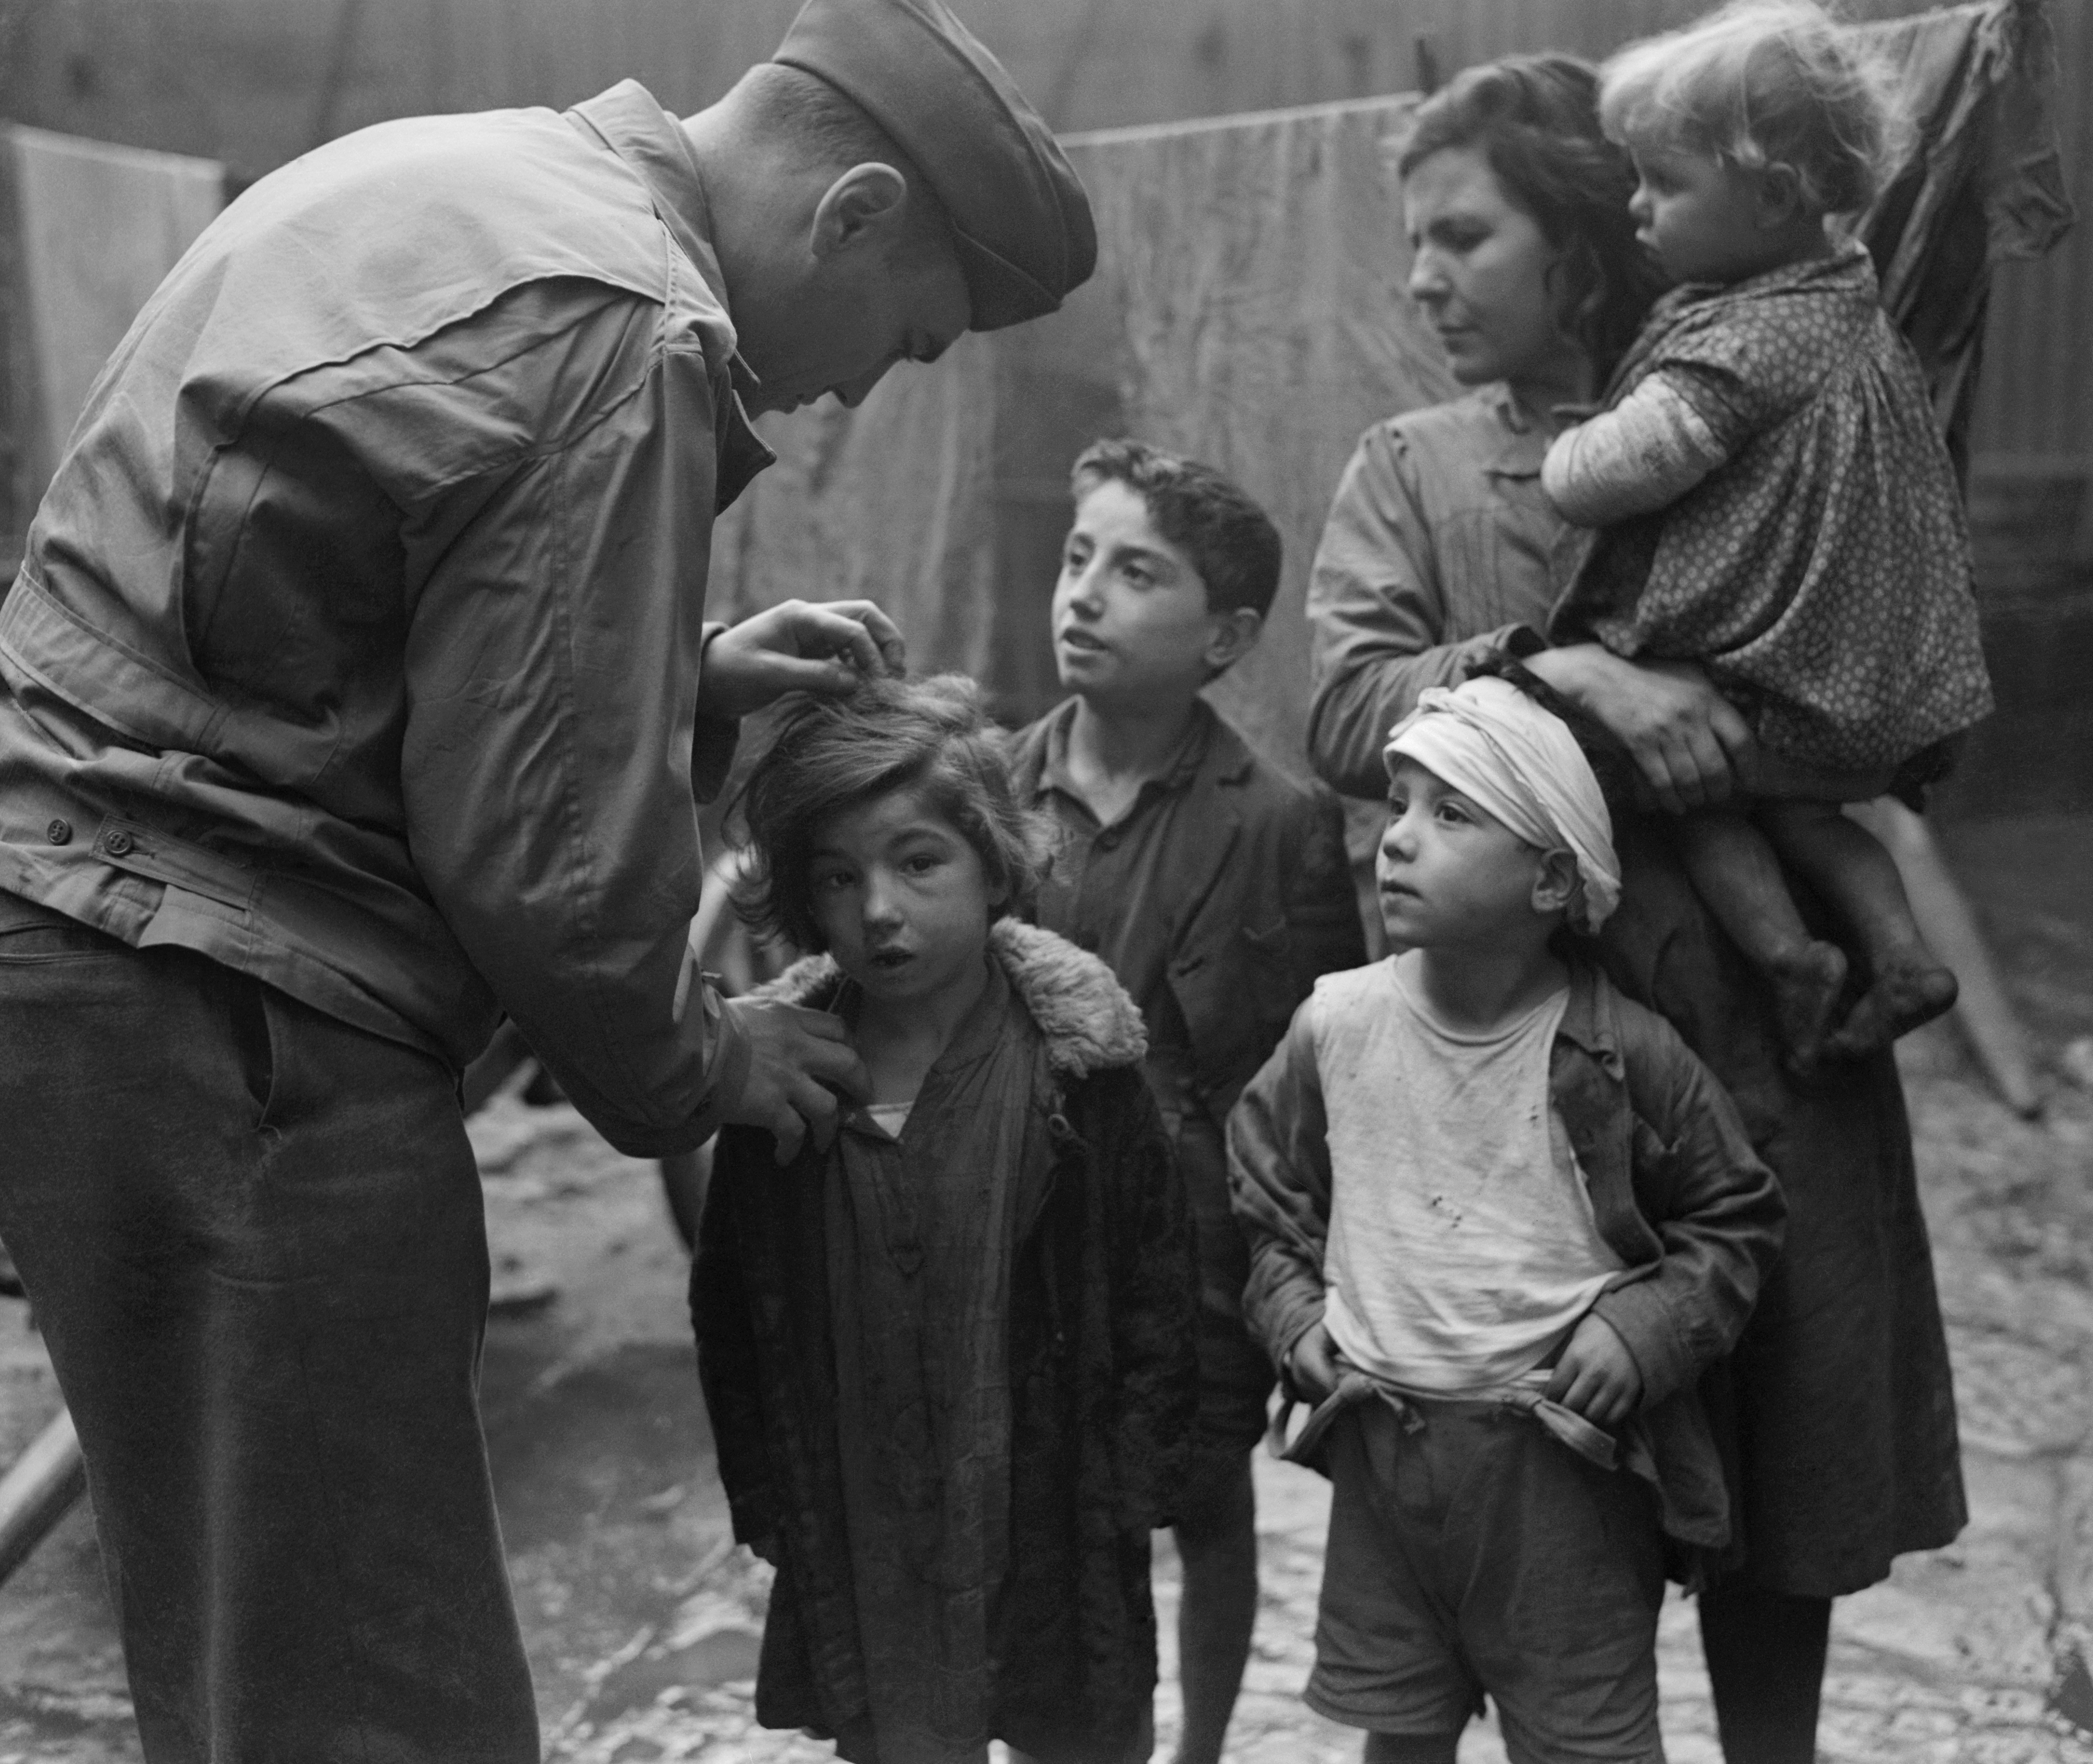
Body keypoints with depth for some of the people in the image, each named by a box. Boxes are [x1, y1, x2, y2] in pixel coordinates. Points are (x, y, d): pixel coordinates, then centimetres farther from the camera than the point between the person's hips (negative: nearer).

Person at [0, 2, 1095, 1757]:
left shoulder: (432, 173, 14)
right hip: (230, 1017, -10)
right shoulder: (627, 340, -15)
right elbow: (543, 850, -17)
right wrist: (700, 1061, 2)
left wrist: (685, 676, 17)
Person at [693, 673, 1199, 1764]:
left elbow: (1158, 1286, -5)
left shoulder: (1080, 1063, -10)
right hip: (861, 1556, 1)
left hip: (1059, 1547, -1)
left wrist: (1128, 1486, -7)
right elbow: (730, 1313, 4)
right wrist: (766, 1497, 2)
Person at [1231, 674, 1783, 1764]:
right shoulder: (1336, 1027, -5)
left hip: (1565, 1456, -3)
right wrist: (1294, 1314, 2)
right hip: (1382, 1447, 3)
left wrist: (1647, 1326, -12)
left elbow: (1735, 1214, 0)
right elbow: (1268, 1188, 13)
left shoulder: (1618, 1053, -13)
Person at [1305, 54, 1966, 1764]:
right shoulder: (1409, 473, 6)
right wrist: (1565, 674, -24)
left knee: (1784, 1466, 11)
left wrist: (1723, 729, -14)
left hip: (1770, 1024, 1)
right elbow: (1345, 712, -10)